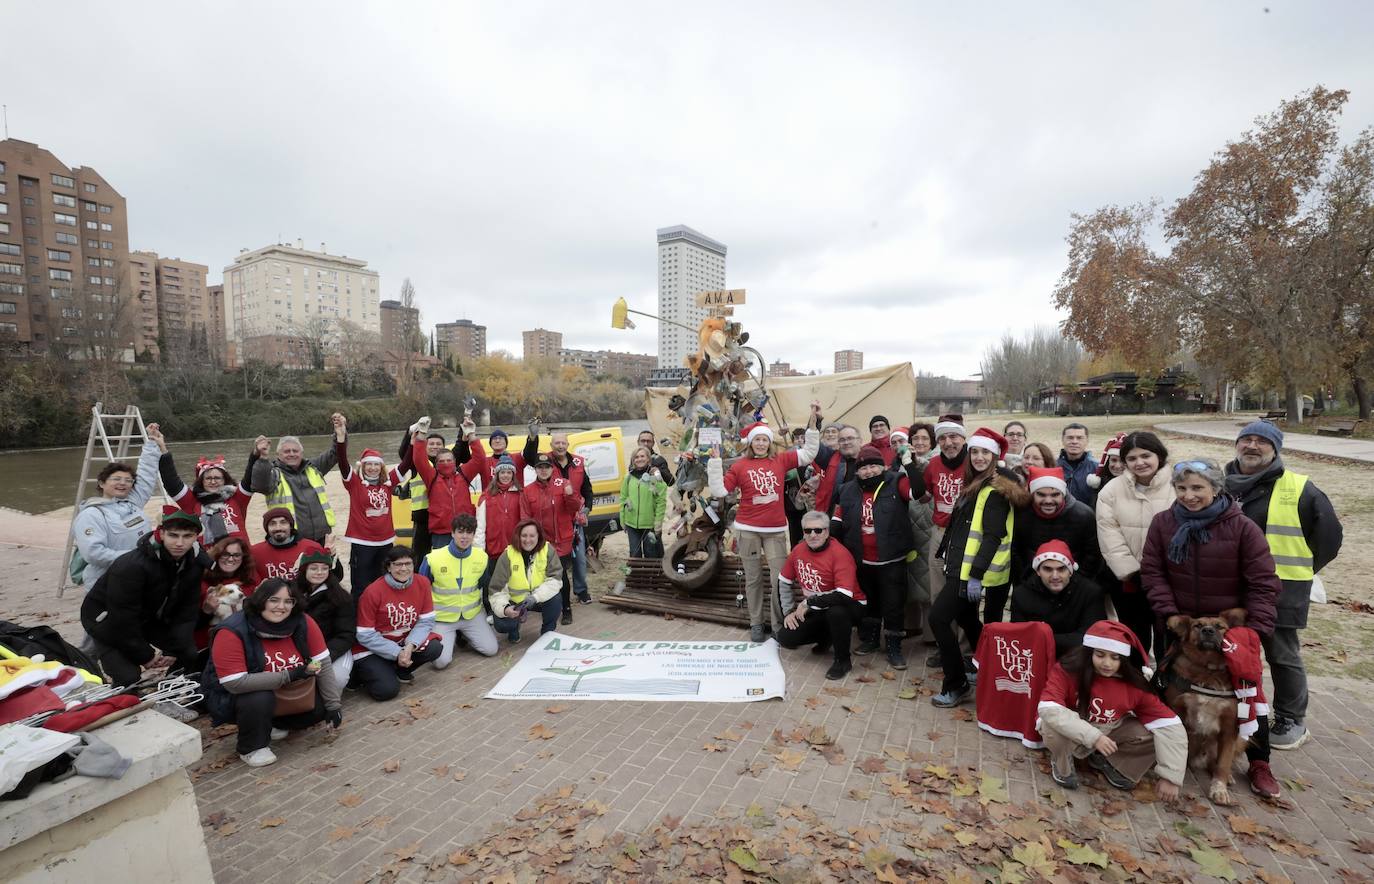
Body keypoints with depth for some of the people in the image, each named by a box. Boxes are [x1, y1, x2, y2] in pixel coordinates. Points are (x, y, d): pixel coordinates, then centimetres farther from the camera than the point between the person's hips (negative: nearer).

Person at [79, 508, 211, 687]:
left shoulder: (196, 562, -14)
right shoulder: (131, 566, -33)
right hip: (108, 621, -6)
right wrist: (145, 655, -18)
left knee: (191, 657, -2)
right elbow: (122, 619, -26)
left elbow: (187, 612, -6)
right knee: (128, 679, -21)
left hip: (150, 619, 6)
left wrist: (173, 650, -12)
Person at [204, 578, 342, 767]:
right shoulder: (231, 633, -26)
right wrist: (289, 676, -34)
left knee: (321, 705, -11)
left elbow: (322, 664, -12)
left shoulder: (303, 623, -16)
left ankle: (273, 725, 16)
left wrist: (333, 705, -12)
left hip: (286, 696, 4)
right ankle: (251, 747, -4)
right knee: (260, 699, -34)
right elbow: (235, 682, -31)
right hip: (234, 699, -4)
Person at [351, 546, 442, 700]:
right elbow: (365, 635, -16)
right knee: (387, 689, -21)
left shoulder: (423, 583, -10)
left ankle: (400, 670, 7)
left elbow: (426, 621, -8)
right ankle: (361, 672, 12)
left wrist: (410, 645, -24)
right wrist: (397, 653, -21)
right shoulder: (373, 591, -20)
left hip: (405, 642, 4)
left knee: (434, 647, -22)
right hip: (372, 648, -3)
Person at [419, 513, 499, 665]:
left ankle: (463, 635, 22)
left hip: (472, 614, 3)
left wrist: (489, 612, 15)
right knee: (441, 661, -17)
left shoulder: (482, 557, -8)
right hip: (443, 617, -3)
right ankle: (452, 638, 17)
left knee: (490, 649, -6)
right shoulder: (433, 559, -17)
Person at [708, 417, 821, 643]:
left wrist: (813, 422, 6)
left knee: (780, 577, -3)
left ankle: (778, 624, 10)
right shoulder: (739, 466, 0)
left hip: (776, 530, 1)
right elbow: (720, 491, -4)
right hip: (747, 529, -1)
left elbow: (809, 453, 9)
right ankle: (755, 624, 18)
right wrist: (715, 461, -7)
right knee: (753, 578, 7)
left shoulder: (781, 460, 5)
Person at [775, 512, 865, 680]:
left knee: (836, 612, -40)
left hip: (851, 607, -6)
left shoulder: (839, 553, -25)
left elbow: (844, 596, -34)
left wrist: (808, 602, -26)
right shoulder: (798, 550, -6)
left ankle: (843, 661, -12)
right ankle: (826, 637, 23)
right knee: (785, 638, -5)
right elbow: (784, 582, 9)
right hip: (817, 610, 6)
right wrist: (789, 611, 2)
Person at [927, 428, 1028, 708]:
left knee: (938, 617, -11)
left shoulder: (995, 490, -15)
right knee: (967, 620, 19)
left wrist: (977, 574, -26)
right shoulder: (975, 485, 14)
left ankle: (956, 685, 1)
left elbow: (993, 536, -22)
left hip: (976, 572, -10)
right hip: (963, 568, 10)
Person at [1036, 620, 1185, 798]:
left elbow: (1170, 726, -18)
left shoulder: (1135, 684, -19)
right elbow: (1048, 708, -38)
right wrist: (1093, 736, -41)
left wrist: (1170, 777, -22)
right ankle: (1061, 763, -2)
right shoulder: (1067, 670, -28)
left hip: (1110, 732, 4)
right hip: (1073, 732, -4)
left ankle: (1106, 760, 7)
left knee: (1156, 736, -20)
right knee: (1055, 726, -38)